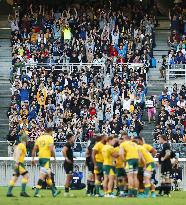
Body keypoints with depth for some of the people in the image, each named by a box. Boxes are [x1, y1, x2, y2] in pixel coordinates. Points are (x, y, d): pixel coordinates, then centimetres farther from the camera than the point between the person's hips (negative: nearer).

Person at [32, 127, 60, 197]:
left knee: (48, 176, 16)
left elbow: (34, 149, 11)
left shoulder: (39, 138, 13)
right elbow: (51, 149, -16)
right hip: (46, 158, -7)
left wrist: (33, 159, 14)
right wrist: (54, 157, -3)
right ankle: (36, 192, -16)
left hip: (40, 157, 7)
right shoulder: (50, 137, -5)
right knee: (42, 175, -10)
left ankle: (54, 192, 24)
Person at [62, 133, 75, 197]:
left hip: (70, 163, 10)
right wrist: (66, 158, -25)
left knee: (70, 177, 13)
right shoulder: (68, 144, -14)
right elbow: (63, 150, -30)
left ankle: (67, 192, 18)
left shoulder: (70, 145, 16)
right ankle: (66, 192, -7)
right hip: (68, 163, -10)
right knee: (69, 177, -9)